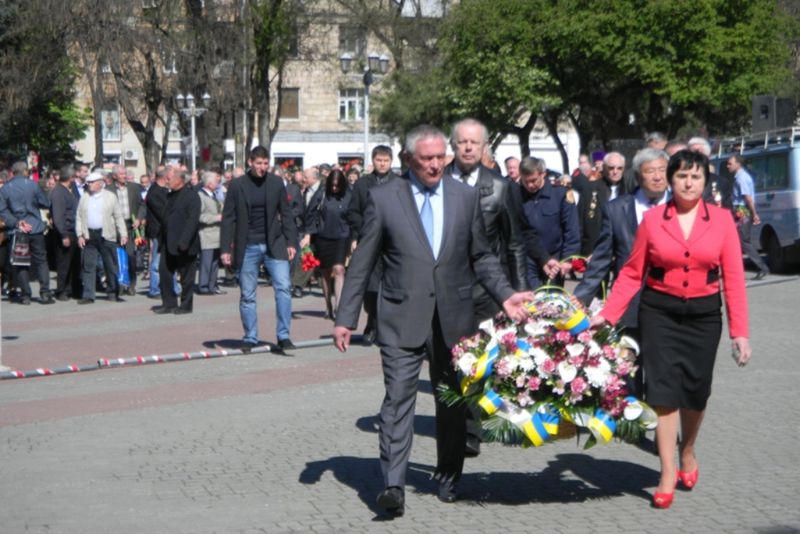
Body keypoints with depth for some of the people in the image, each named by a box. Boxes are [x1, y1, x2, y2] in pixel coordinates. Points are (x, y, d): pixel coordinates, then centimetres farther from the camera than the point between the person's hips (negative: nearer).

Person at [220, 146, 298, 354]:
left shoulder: (276, 183, 4)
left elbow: (285, 213, 7)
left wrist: (291, 242, 0)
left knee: (283, 287, -12)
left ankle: (284, 336, -7)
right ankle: (250, 338, 15)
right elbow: (228, 218, 1)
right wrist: (225, 249, -4)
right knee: (247, 295, 5)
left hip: (274, 245, 1)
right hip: (247, 248, -1)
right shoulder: (237, 186, -1)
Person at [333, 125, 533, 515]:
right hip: (403, 318, -3)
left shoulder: (467, 197, 6)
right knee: (398, 399, -11)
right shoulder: (383, 198, -1)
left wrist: (505, 295, -3)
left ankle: (448, 479, 27)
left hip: (454, 318, 3)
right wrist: (345, 318, -2)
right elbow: (362, 264, 1)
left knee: (453, 402, 12)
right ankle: (393, 485, -12)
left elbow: (482, 257, 11)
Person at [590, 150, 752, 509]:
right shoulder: (652, 219, -2)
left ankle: (687, 452, 38)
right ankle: (667, 474, 5)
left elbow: (733, 277, -3)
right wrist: (607, 315, -9)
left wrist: (739, 331, -7)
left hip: (703, 314, 1)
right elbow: (632, 273, 0)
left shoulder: (722, 219, -2)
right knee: (664, 389, -4)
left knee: (696, 390, 10)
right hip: (659, 312, -1)